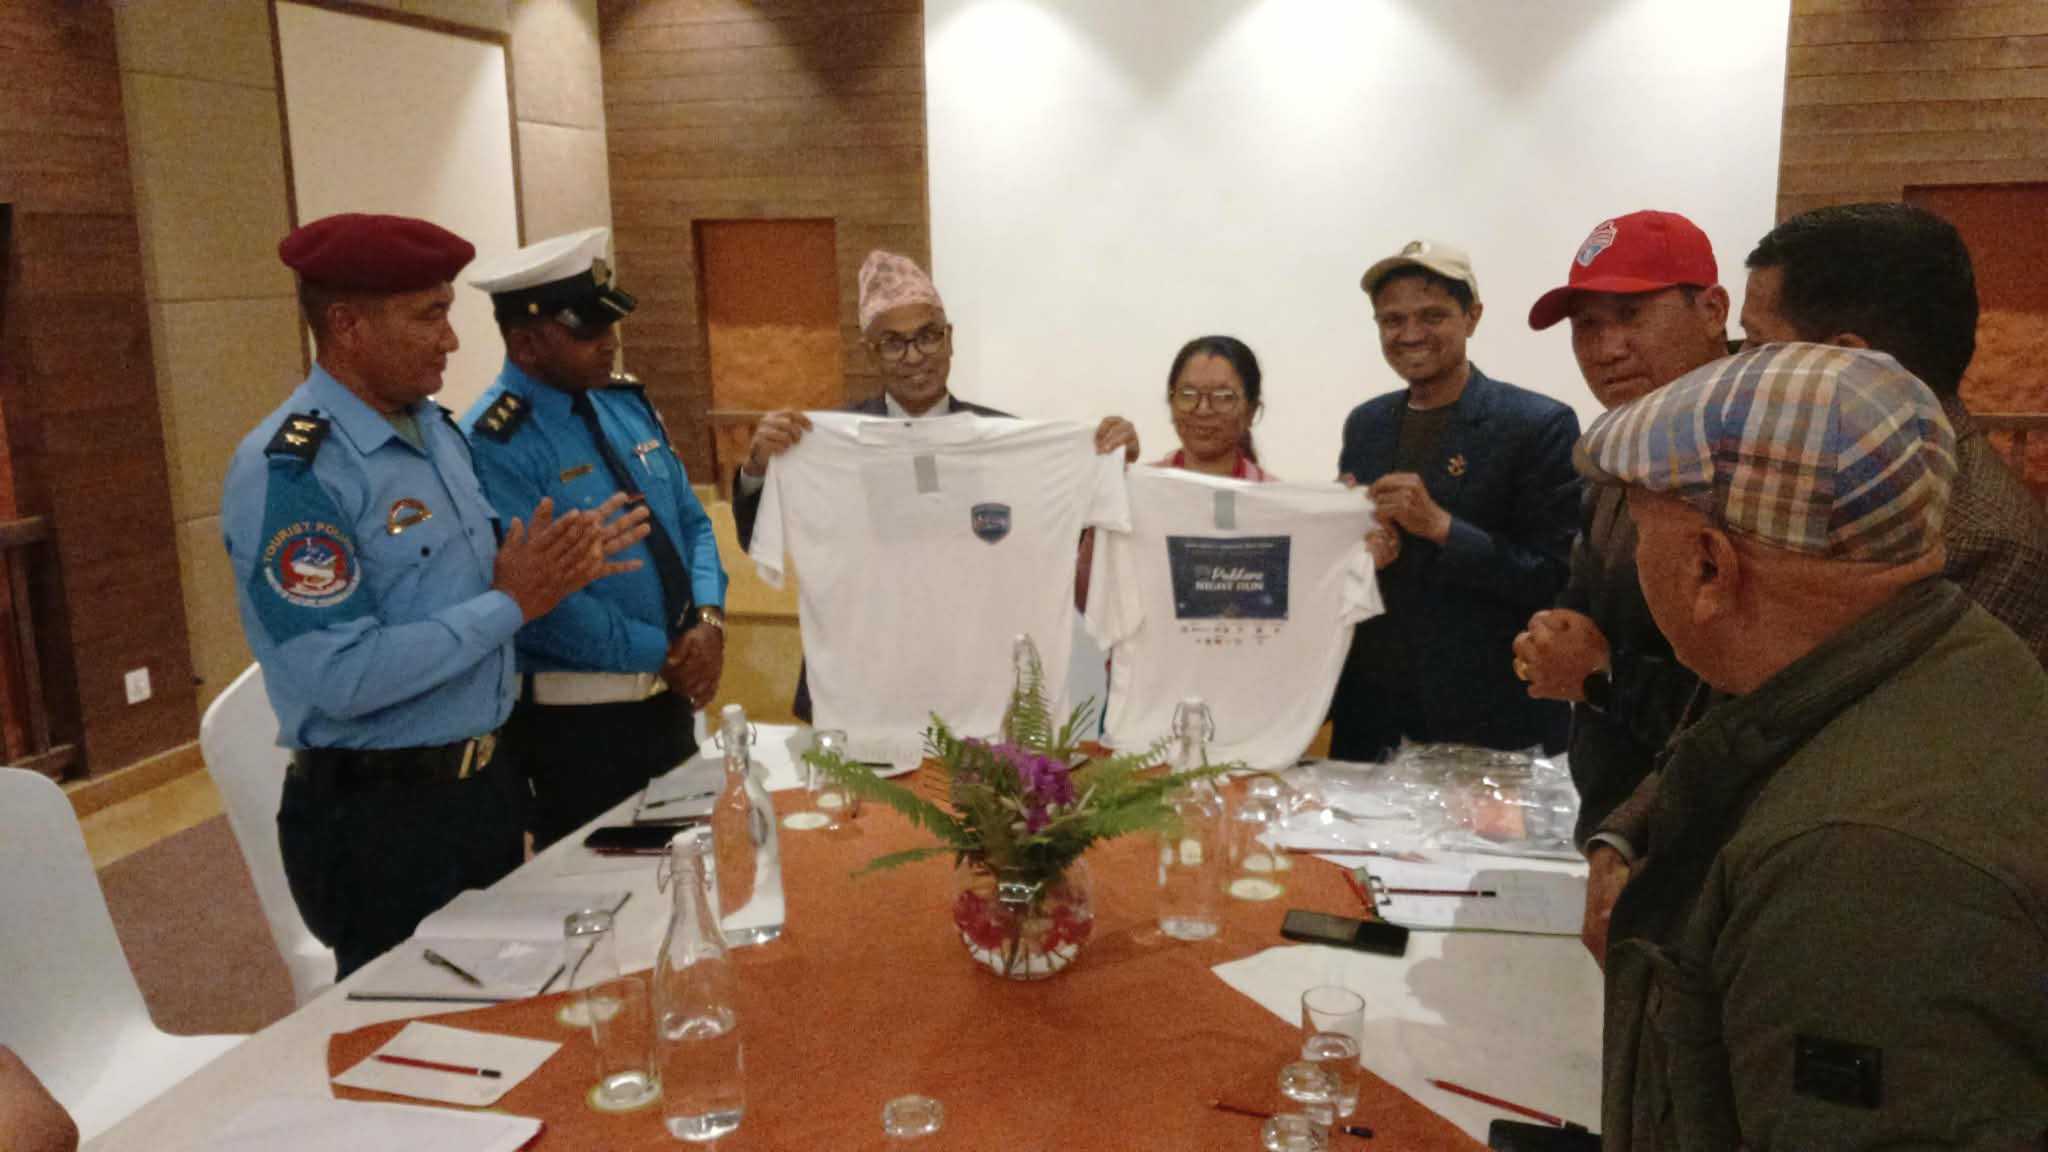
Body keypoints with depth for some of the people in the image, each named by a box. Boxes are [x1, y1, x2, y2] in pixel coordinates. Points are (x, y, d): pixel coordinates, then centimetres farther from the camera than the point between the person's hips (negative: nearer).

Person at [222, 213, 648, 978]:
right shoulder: (289, 472, -20)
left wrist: (548, 571, -4)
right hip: (380, 820, -8)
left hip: (486, 784, 9)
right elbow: (344, 677, -27)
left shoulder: (436, 429, 6)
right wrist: (511, 605, -21)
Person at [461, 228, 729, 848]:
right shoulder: (494, 445, -18)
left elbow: (692, 523, 10)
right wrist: (667, 652, -14)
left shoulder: (628, 403, 6)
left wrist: (708, 623, -8)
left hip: (671, 698, 7)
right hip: (576, 723, -7)